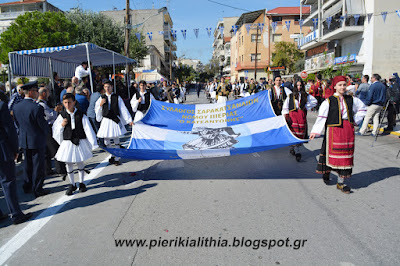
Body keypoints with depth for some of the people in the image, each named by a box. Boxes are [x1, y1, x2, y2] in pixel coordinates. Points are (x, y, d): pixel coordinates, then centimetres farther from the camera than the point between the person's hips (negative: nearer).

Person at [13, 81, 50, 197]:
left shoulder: (16, 107, -1)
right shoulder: (37, 108, -23)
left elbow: (17, 123, 10)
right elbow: (44, 126, -16)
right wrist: (46, 133, 5)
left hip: (23, 140, 7)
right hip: (37, 141, -7)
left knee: (28, 165, 21)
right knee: (38, 165, 5)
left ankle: (27, 186, 33)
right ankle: (37, 189, 14)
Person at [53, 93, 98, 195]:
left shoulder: (81, 115, -6)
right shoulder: (62, 115, -2)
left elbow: (88, 129, -7)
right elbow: (56, 131, 6)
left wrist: (93, 144, -11)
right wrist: (62, 125, -15)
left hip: (80, 142, -1)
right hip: (67, 143, 1)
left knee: (80, 163, 11)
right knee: (69, 164, 8)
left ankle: (81, 183, 29)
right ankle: (72, 185, 25)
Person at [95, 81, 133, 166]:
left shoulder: (117, 97, 0)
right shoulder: (102, 98, 5)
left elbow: (123, 109, 0)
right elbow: (96, 110, 9)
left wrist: (129, 120, -4)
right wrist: (101, 104, -10)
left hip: (115, 120, -2)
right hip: (105, 120, 2)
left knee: (116, 140, 3)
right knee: (106, 141, 8)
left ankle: (116, 159, 12)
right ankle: (112, 156, 28)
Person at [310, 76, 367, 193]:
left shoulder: (351, 99, 7)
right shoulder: (329, 101, -4)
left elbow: (362, 108, 23)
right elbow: (321, 117, -8)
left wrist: (355, 120, 10)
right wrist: (315, 131, -14)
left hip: (348, 129, 4)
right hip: (334, 129, -4)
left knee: (346, 154, 4)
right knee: (332, 152, -1)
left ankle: (341, 182, 12)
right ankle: (326, 172, 28)